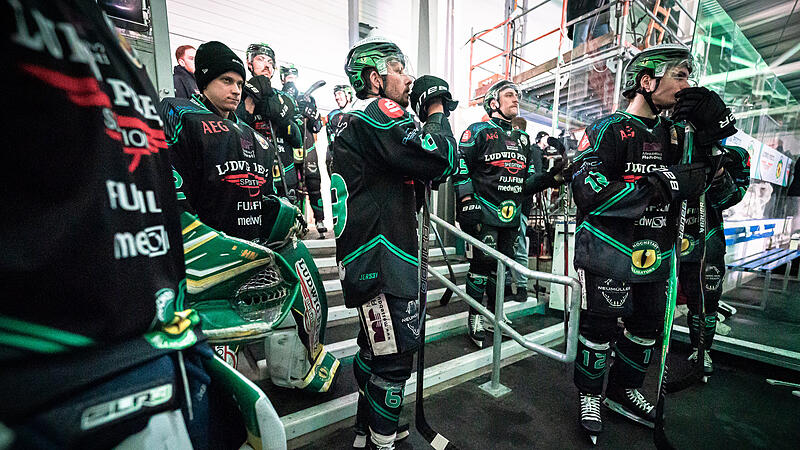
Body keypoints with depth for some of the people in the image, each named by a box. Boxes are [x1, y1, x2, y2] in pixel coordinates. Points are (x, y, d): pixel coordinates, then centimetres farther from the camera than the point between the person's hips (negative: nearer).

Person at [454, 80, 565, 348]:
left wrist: (554, 176, 4)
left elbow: (528, 181, 20)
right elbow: (460, 167, -7)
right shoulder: (478, 131, 2)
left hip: (511, 215, 7)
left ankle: (494, 314, 27)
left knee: (502, 265, 12)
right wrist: (467, 202, -15)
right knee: (481, 264, -5)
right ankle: (475, 317, 11)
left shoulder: (523, 139, 21)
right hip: (483, 213, -6)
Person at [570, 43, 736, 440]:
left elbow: (696, 185, 15)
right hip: (609, 250, -7)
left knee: (648, 326, 17)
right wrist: (659, 186, -26)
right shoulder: (609, 129, -11)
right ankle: (590, 395, 27)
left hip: (655, 254, 8)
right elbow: (587, 192, -23)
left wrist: (708, 135, 2)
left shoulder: (673, 133, 12)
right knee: (599, 326, 4)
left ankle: (624, 391, 39)